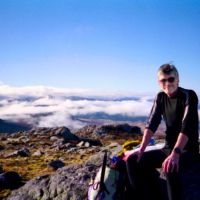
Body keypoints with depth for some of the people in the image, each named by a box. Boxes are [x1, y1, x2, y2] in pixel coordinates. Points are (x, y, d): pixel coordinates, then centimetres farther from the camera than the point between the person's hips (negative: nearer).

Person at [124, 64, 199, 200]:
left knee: (171, 169, -37)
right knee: (133, 160, -11)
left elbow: (187, 126, -25)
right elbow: (152, 123, -2)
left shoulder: (189, 95, -12)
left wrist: (176, 153, -38)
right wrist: (141, 150, -14)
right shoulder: (161, 97, 7)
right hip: (168, 148, 6)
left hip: (188, 150, -6)